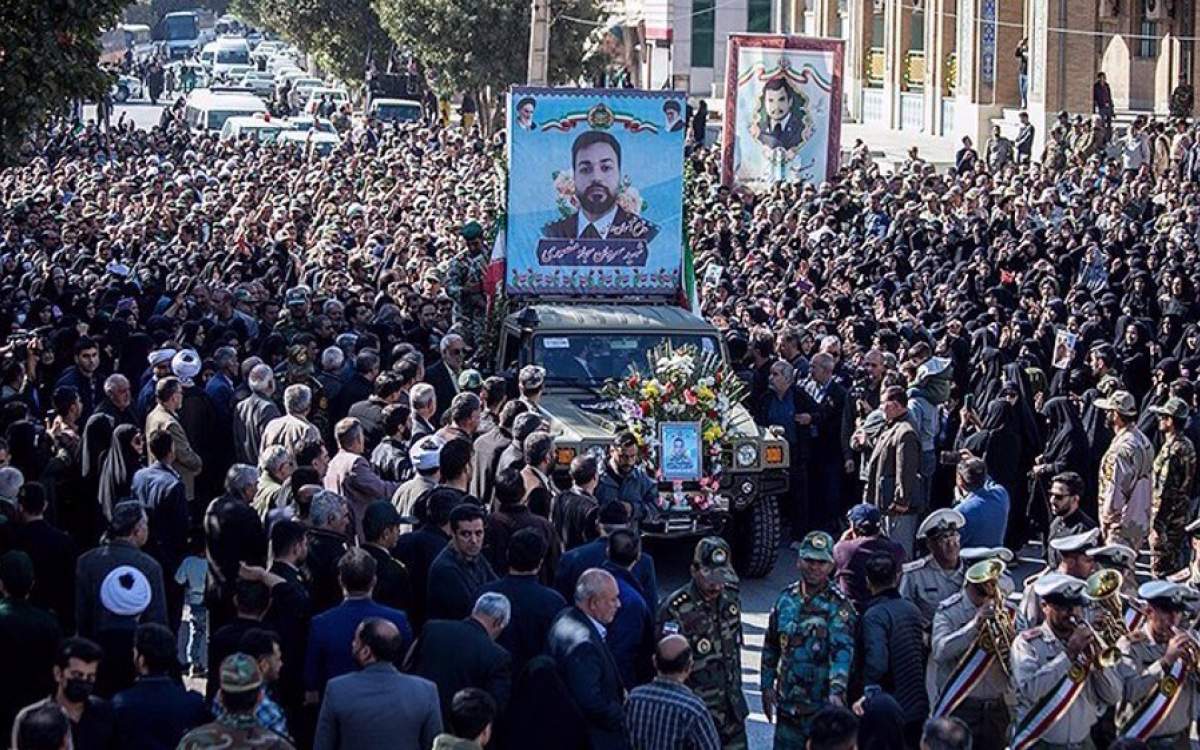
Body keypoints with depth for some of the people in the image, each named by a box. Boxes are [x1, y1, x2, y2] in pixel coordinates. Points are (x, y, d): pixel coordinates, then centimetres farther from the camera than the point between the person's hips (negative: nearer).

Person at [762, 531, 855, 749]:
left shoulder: (838, 605, -11)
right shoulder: (786, 599, 6)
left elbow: (842, 650, -24)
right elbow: (771, 647, 17)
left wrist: (837, 690, -38)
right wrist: (767, 686, 15)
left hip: (823, 707, -5)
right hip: (787, 704, 5)